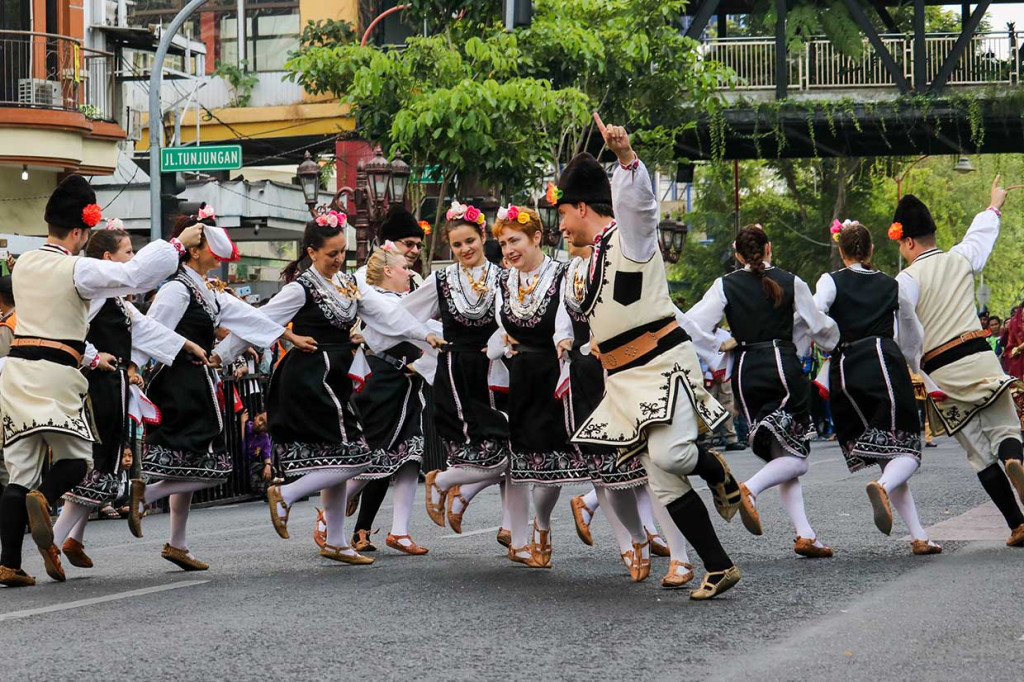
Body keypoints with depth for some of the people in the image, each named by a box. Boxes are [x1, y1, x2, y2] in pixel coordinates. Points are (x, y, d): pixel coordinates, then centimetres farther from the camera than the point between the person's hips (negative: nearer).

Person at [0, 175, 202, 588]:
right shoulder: (78, 270, -9)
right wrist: (179, 243, -5)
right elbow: (133, 274, -16)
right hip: (57, 374, -5)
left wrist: (92, 353, 35)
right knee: (76, 459, 10)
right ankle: (43, 498, -23)